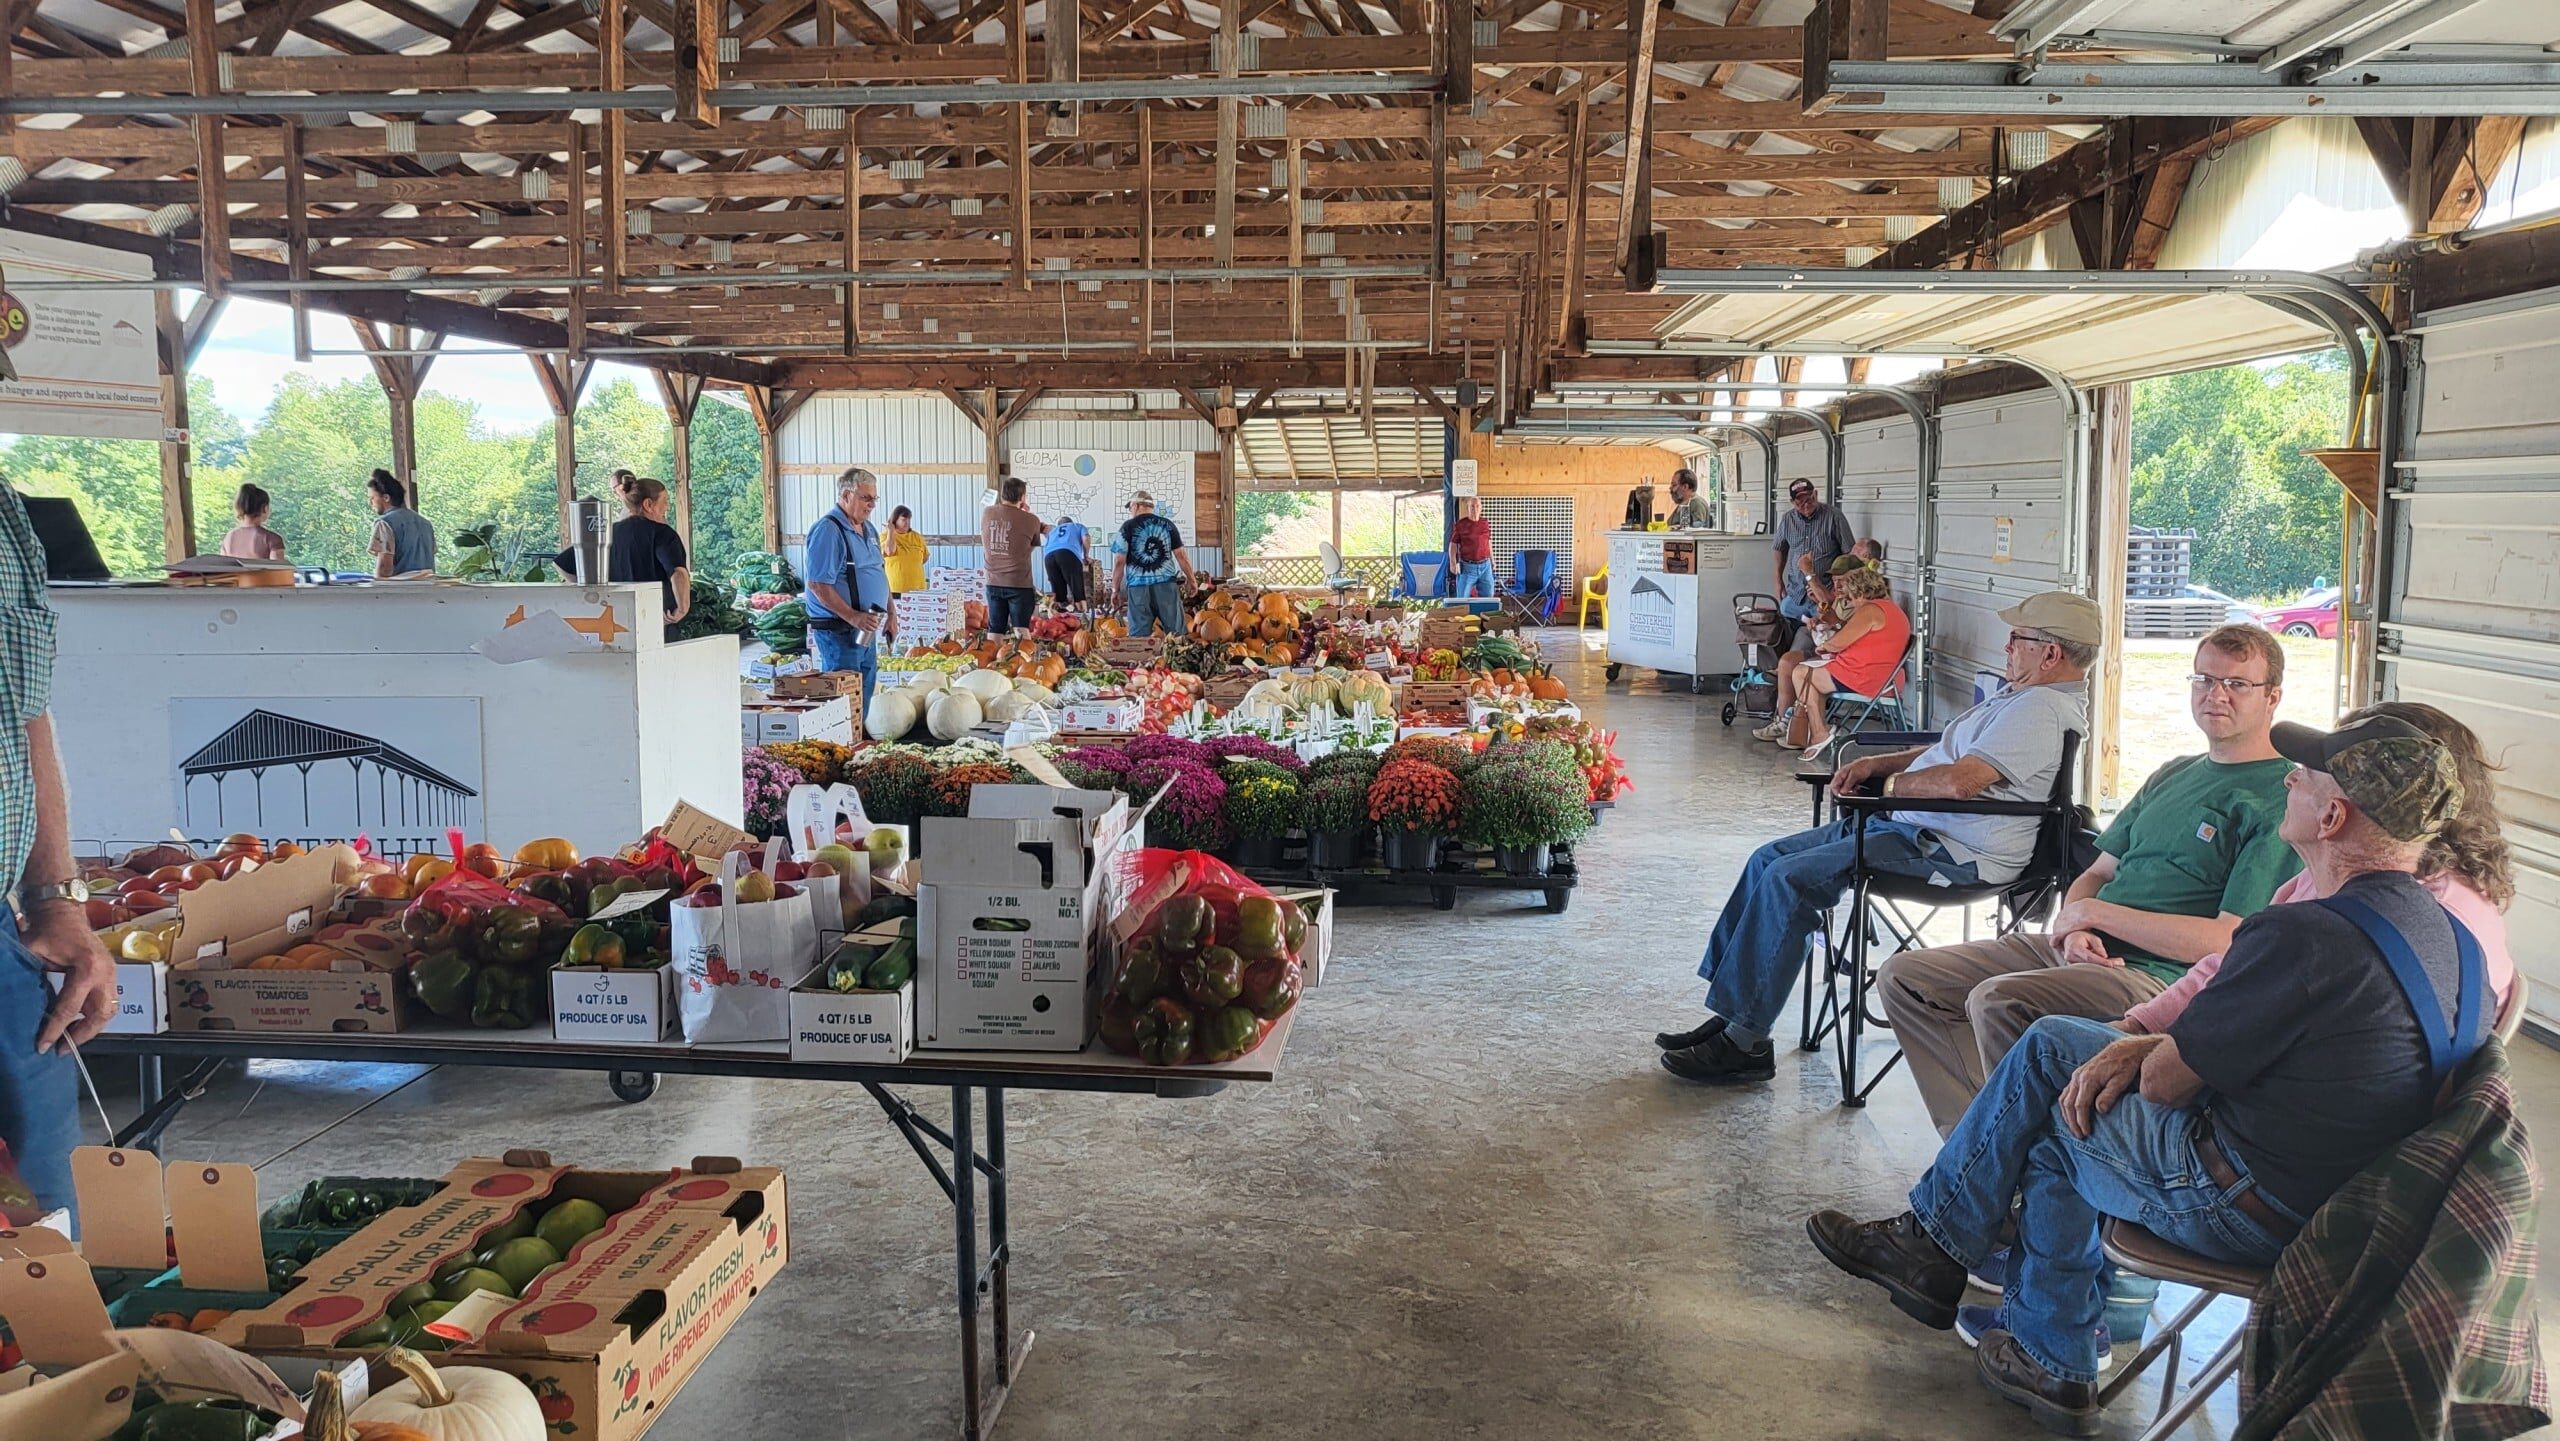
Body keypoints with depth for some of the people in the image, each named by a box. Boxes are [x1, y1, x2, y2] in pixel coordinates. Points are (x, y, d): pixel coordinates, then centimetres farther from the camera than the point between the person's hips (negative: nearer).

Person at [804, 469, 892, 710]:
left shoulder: (869, 529, 14)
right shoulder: (828, 530, -15)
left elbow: (879, 574, 24)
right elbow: (818, 585, -21)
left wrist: (891, 615, 17)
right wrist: (853, 617, -26)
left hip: (865, 630, 9)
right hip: (838, 632, -9)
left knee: (864, 697, 14)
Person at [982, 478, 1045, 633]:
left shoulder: (986, 514, 0)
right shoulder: (1030, 520, -11)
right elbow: (1033, 545, 2)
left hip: (993, 582, 3)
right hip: (1019, 584, -3)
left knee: (995, 631, 9)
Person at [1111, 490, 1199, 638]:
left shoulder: (1128, 527, 1)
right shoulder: (1168, 525, 8)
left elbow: (1119, 562, -2)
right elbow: (1181, 556, 7)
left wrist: (1115, 589, 6)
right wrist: (1192, 579, 18)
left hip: (1138, 587, -1)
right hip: (1166, 583, 2)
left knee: (1139, 636, 2)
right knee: (1176, 632, 4)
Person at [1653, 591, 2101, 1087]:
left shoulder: (2042, 708, -15)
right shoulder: (2023, 697, 21)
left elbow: (1959, 781, -26)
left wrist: (1891, 782, -7)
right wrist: (1876, 763, 12)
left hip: (1951, 851, -12)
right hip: (1908, 823, 12)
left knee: (1790, 878, -22)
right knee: (1769, 859, 4)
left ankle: (1744, 1042, -16)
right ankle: (1729, 1013, 3)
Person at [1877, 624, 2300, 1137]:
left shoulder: (2282, 799, -7)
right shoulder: (2173, 775, 20)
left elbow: (2230, 942, -15)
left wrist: (2096, 912, -9)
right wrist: (2074, 930, -5)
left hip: (2161, 977, -9)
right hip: (2086, 951, 9)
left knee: (1996, 1000, -34)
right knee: (1903, 978, -1)